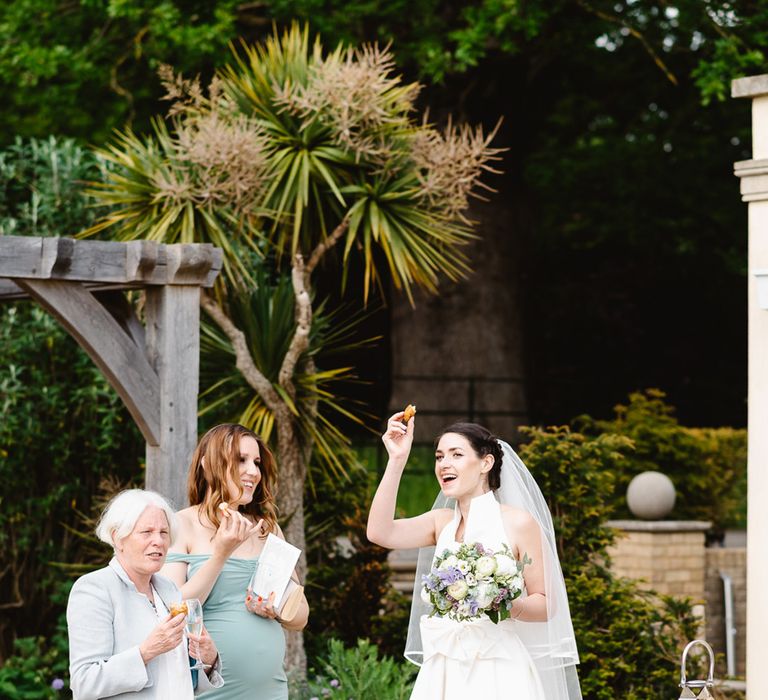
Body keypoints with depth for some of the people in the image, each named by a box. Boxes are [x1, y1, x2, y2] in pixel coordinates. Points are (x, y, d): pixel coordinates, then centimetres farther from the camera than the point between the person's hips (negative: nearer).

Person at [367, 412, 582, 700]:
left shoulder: (519, 523, -6)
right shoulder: (441, 522, 9)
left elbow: (546, 604, -4)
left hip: (498, 673, -5)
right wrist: (397, 459, -9)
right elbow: (380, 532, -7)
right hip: (444, 673, 5)